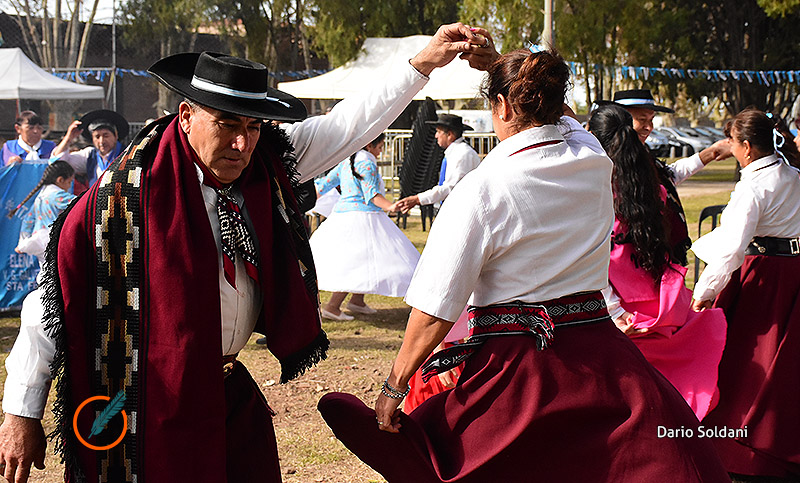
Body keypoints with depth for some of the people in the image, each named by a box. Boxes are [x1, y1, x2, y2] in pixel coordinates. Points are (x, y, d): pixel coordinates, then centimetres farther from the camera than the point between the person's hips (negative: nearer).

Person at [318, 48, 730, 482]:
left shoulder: (482, 190, -13)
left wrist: (394, 387, -5)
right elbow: (554, 120, 27)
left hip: (514, 368, -4)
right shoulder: (594, 163, 1)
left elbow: (436, 308, -13)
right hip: (599, 357, 5)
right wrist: (498, 64, 27)